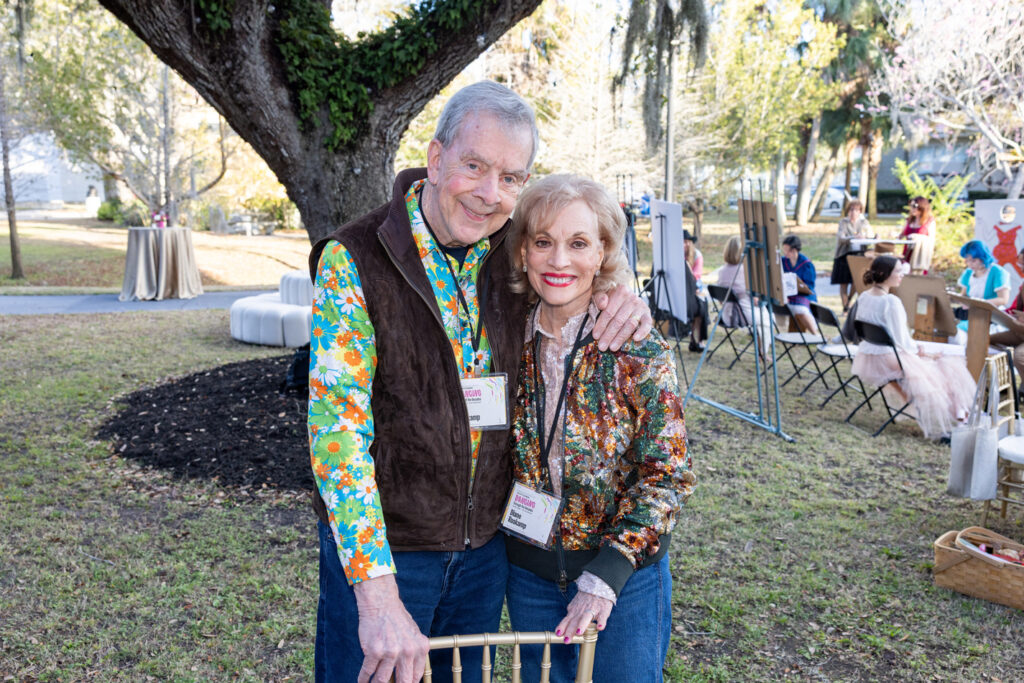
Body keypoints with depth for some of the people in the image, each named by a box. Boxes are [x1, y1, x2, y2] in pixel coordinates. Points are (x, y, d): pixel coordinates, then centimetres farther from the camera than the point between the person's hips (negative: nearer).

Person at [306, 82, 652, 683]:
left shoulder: (512, 254, -4)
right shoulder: (354, 262, -17)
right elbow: (336, 424, -23)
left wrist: (620, 295, -10)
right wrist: (378, 596, -29)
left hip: (486, 544, 5)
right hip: (378, 549, -4)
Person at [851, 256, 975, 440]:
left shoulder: (863, 297, 3)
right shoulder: (891, 302, -23)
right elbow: (901, 340, -21)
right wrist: (920, 351, -1)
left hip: (866, 360, 9)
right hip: (889, 361, -9)